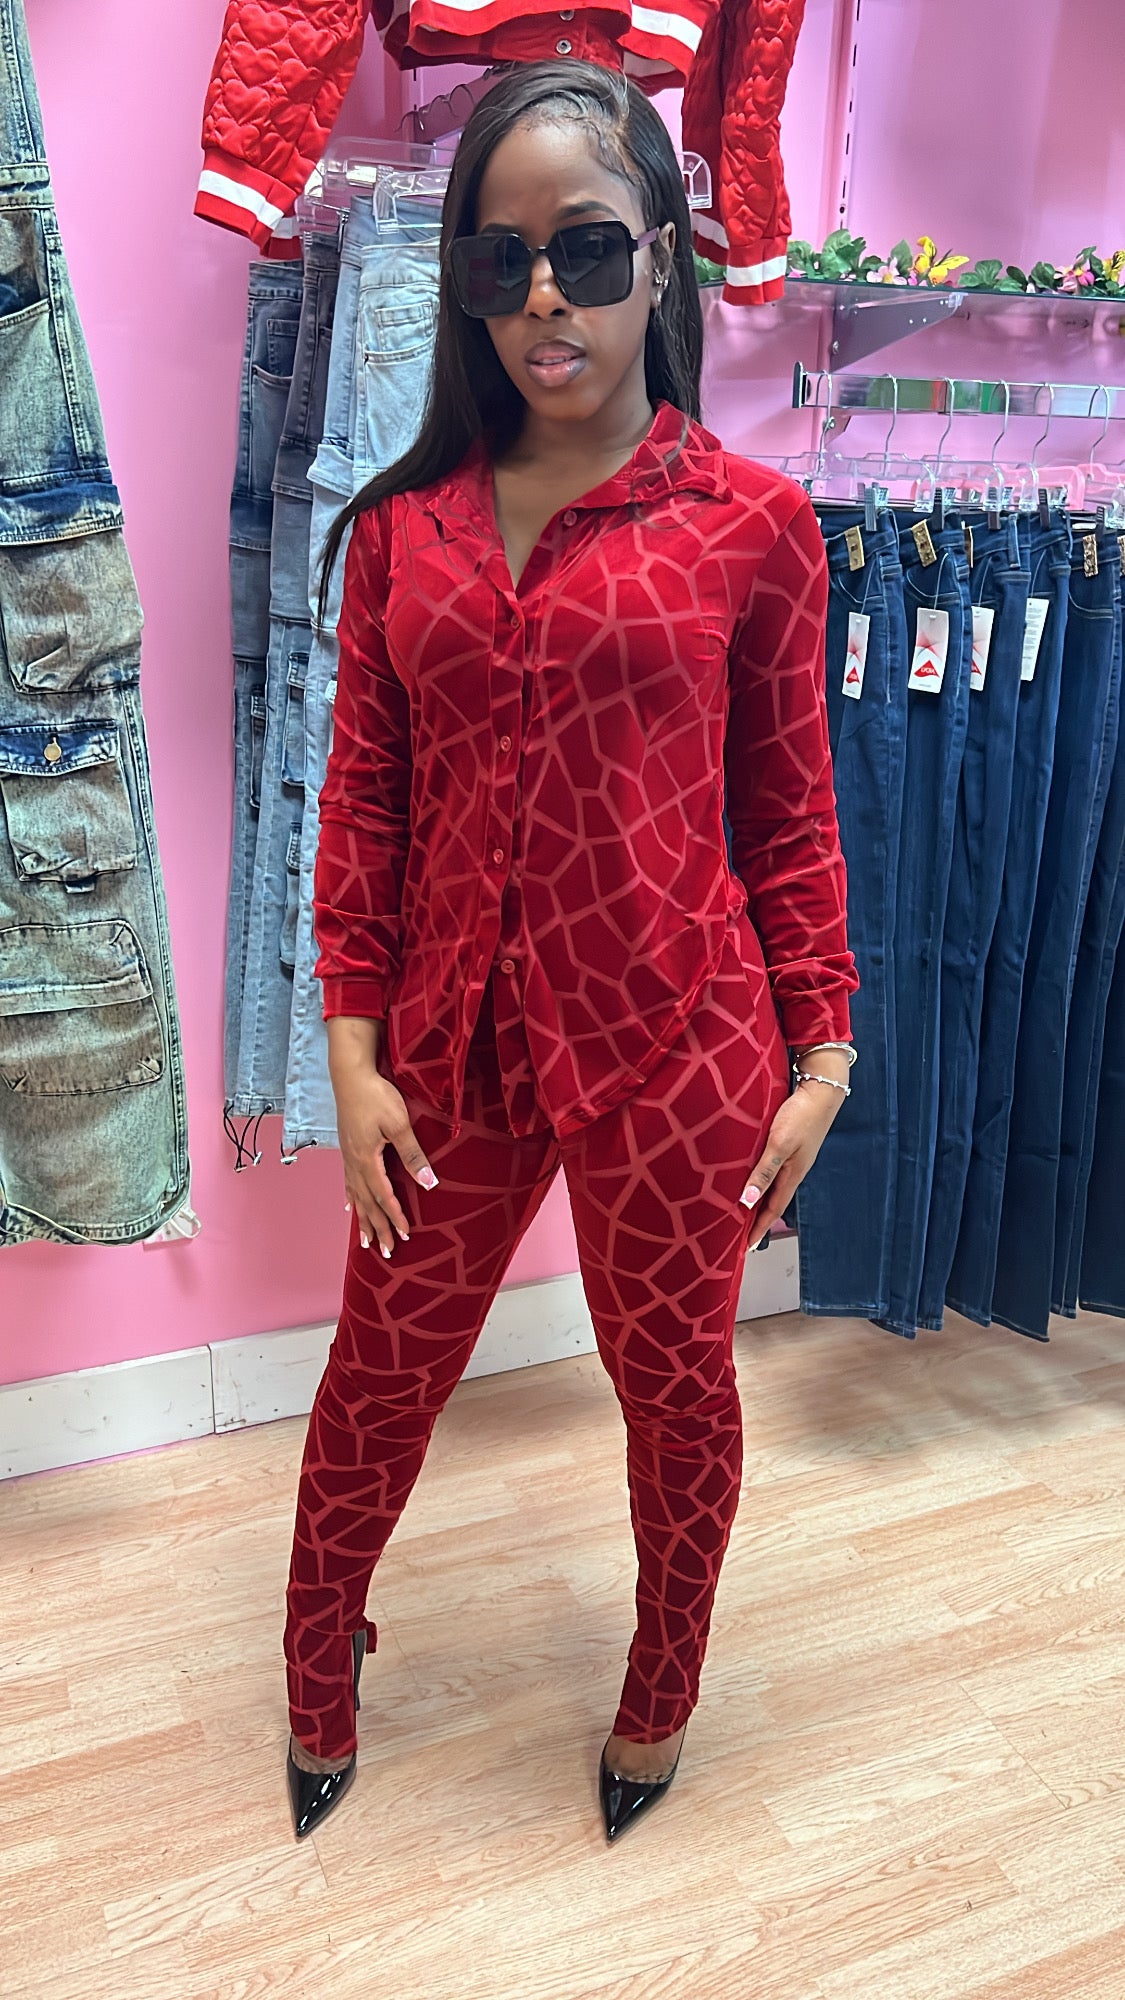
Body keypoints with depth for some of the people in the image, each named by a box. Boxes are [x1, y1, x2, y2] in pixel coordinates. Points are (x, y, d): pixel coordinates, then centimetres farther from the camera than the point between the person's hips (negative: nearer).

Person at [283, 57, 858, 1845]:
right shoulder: (403, 525, 3)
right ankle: (320, 1654, 45)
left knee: (675, 1379, 15)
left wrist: (819, 1057, 0)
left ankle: (662, 1689, 44)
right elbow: (362, 800, 4)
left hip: (674, 1044, -2)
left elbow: (792, 813, 0)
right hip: (455, 1043, 2)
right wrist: (355, 1052, 0)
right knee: (383, 1370, 16)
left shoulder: (750, 522, -3)